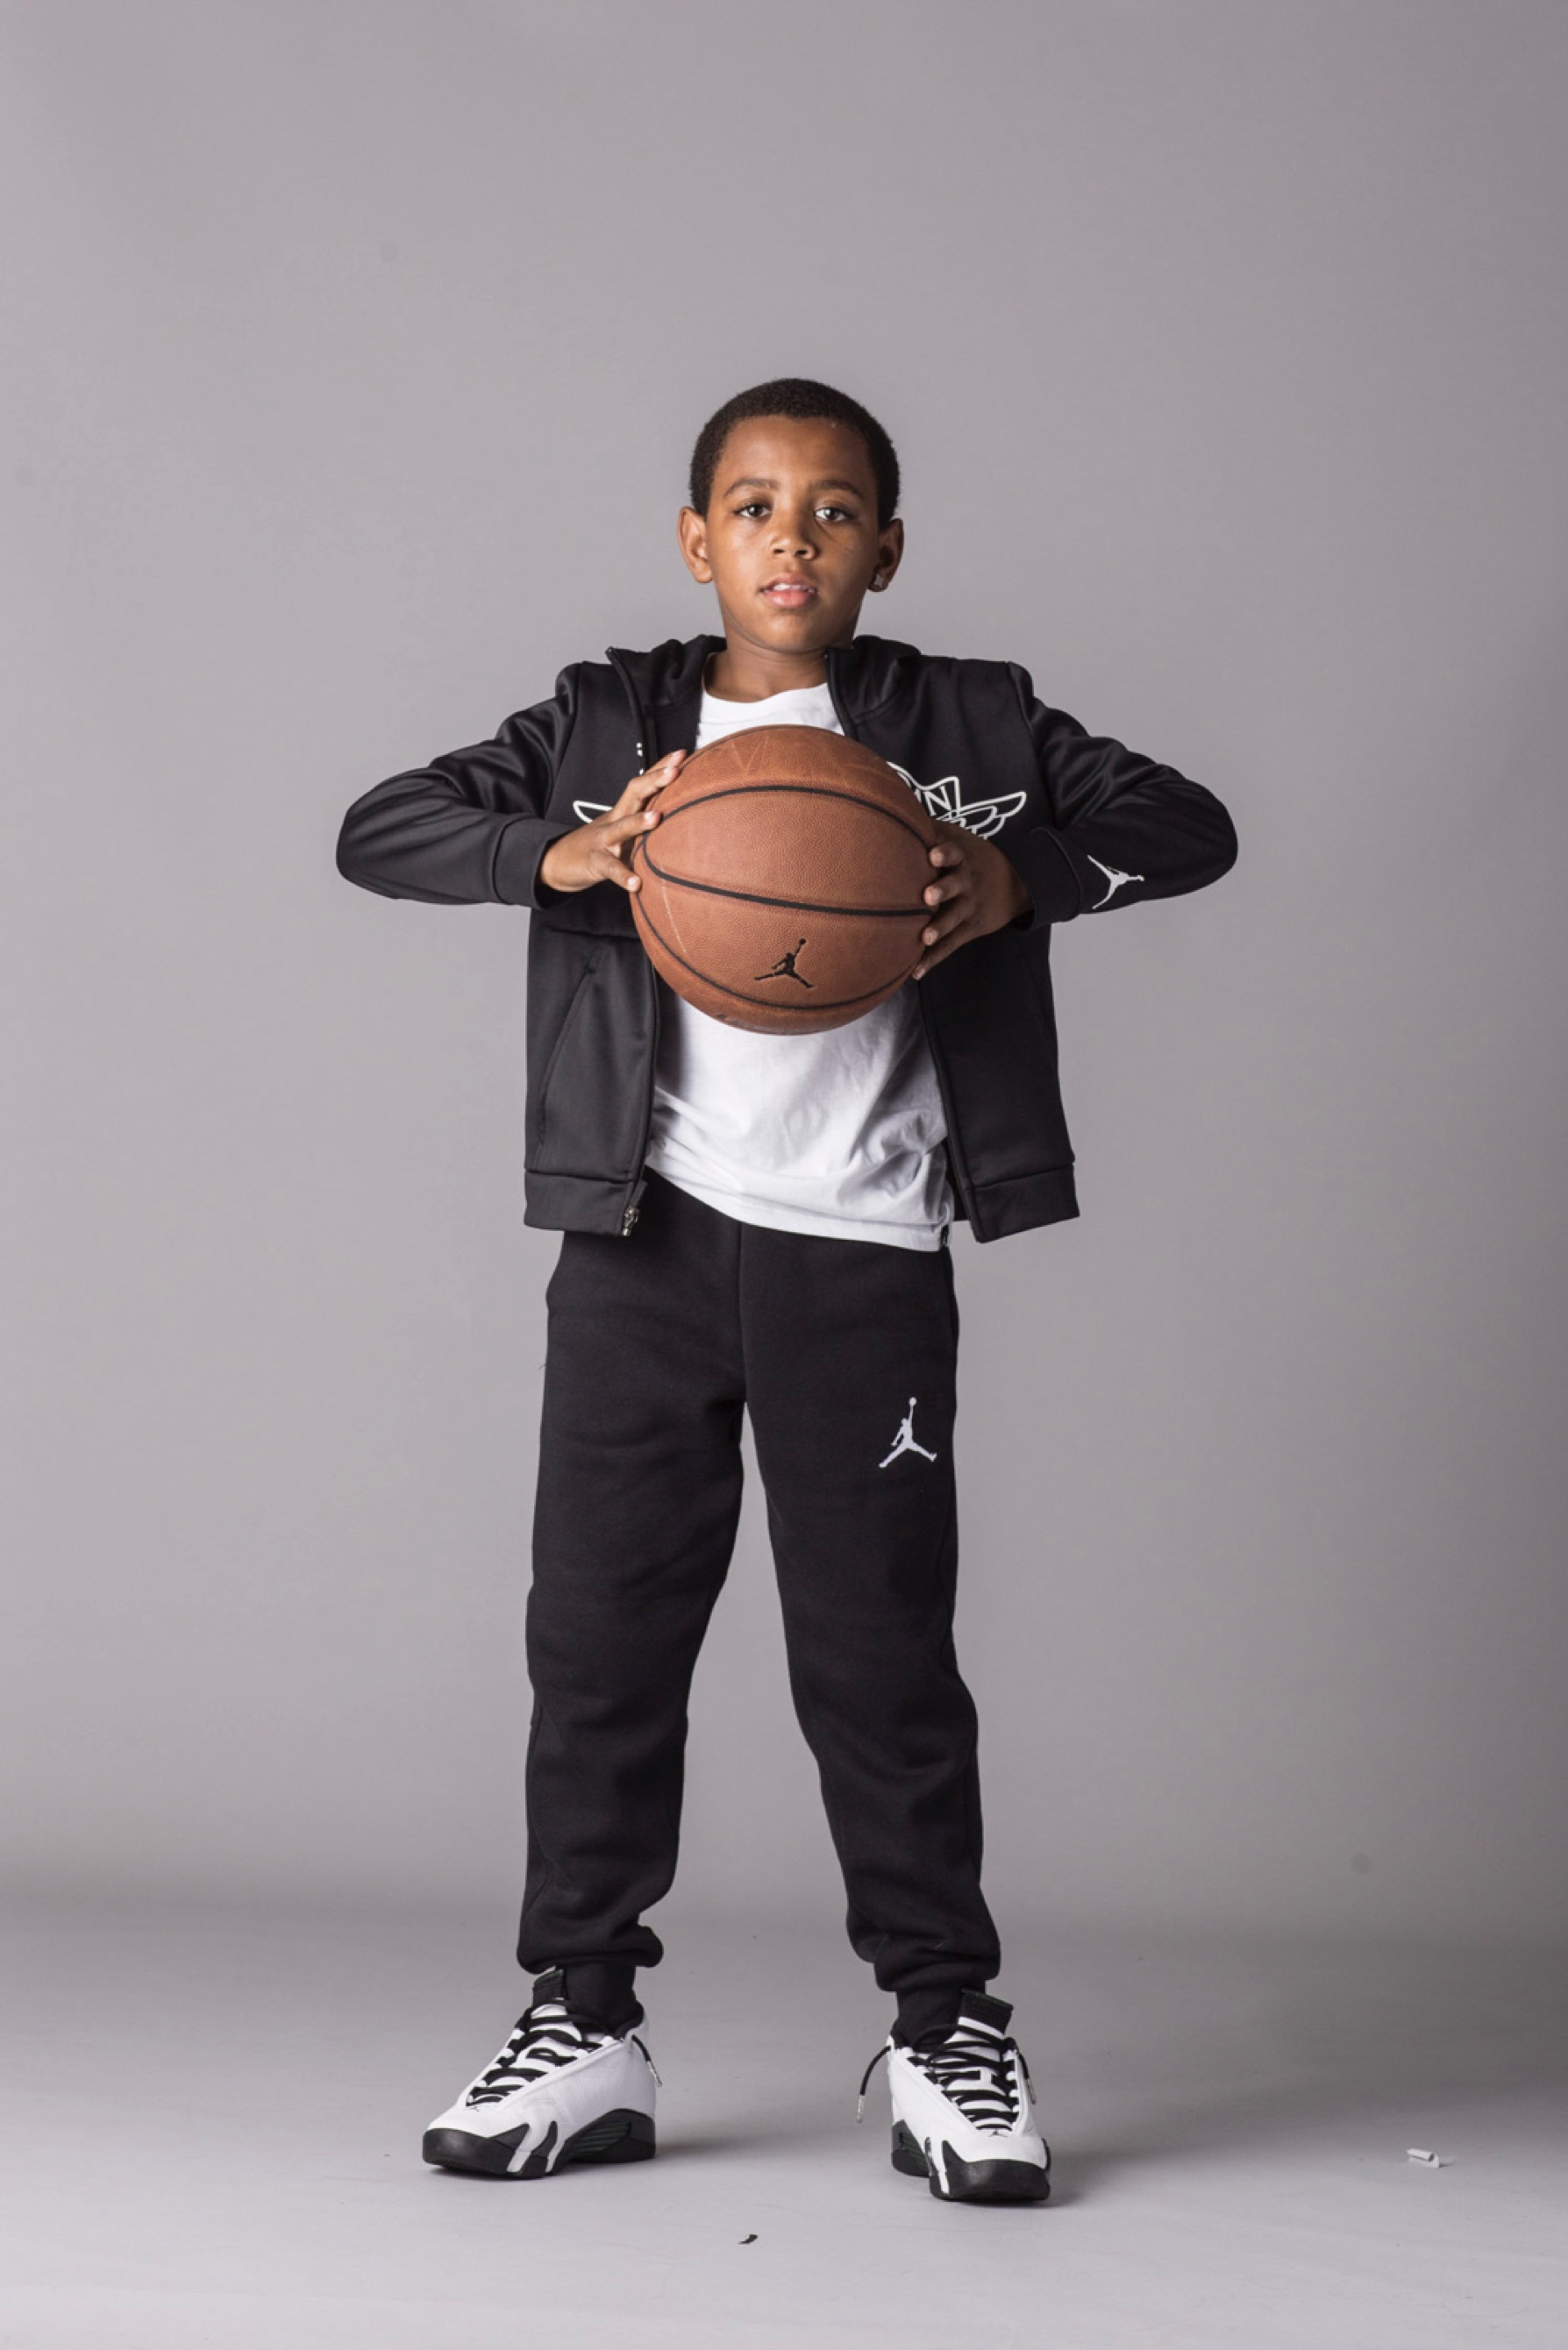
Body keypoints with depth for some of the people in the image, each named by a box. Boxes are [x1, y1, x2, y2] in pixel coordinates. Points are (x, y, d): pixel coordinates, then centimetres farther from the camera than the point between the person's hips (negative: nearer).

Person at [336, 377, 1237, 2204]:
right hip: (647, 1242, 2)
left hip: (863, 1255, -1)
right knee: (600, 1629, 4)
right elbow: (378, 834, 2)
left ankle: (946, 2031, 16)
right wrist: (563, 854, -16)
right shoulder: (604, 729, 7)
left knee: (878, 1645, 3)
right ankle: (583, 2024, 15)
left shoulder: (972, 730, 5)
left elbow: (1187, 826, 5)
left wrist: (1024, 877, -14)